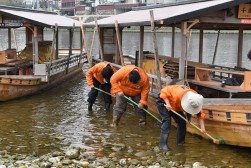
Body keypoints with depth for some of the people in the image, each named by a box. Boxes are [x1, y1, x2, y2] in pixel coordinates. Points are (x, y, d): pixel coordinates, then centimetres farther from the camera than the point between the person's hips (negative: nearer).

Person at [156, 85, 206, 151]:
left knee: (182, 121, -1)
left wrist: (202, 126, -20)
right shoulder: (177, 94, -44)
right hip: (164, 101, -6)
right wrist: (167, 104, -40)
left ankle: (180, 141, 15)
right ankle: (163, 144, -21)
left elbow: (200, 113, -15)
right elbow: (164, 92, -34)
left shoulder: (195, 99, -24)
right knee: (166, 120, -21)